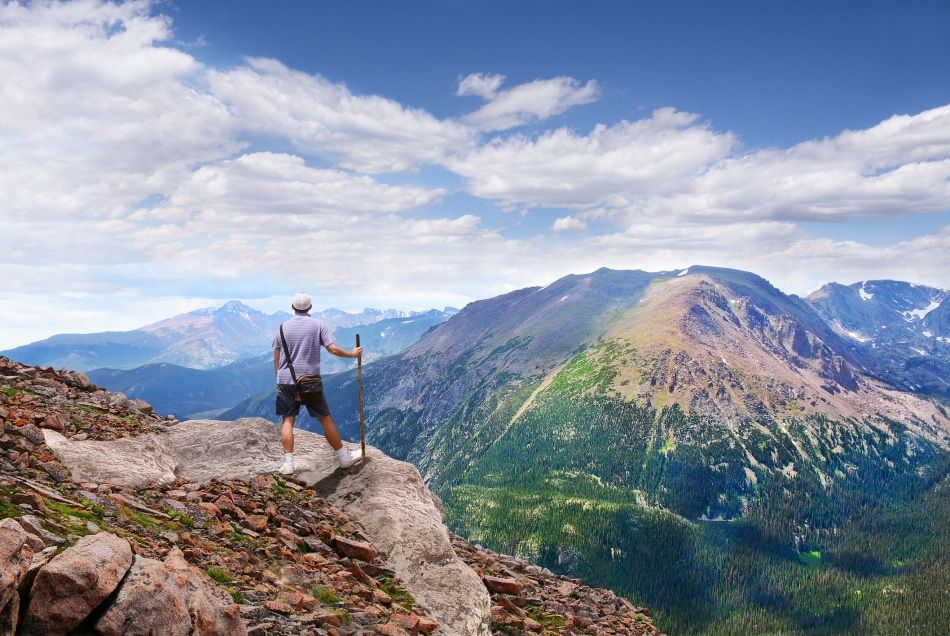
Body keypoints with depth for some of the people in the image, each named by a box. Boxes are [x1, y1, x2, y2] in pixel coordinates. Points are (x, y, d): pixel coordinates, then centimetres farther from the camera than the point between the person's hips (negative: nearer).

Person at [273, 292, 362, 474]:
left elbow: (276, 359, 7)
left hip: (286, 381, 1)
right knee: (326, 419, 8)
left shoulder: (283, 327, 4)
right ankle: (343, 457, 17)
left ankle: (288, 464, -3)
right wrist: (352, 354, 6)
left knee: (287, 421, 6)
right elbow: (333, 349, -9)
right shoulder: (319, 325, -2)